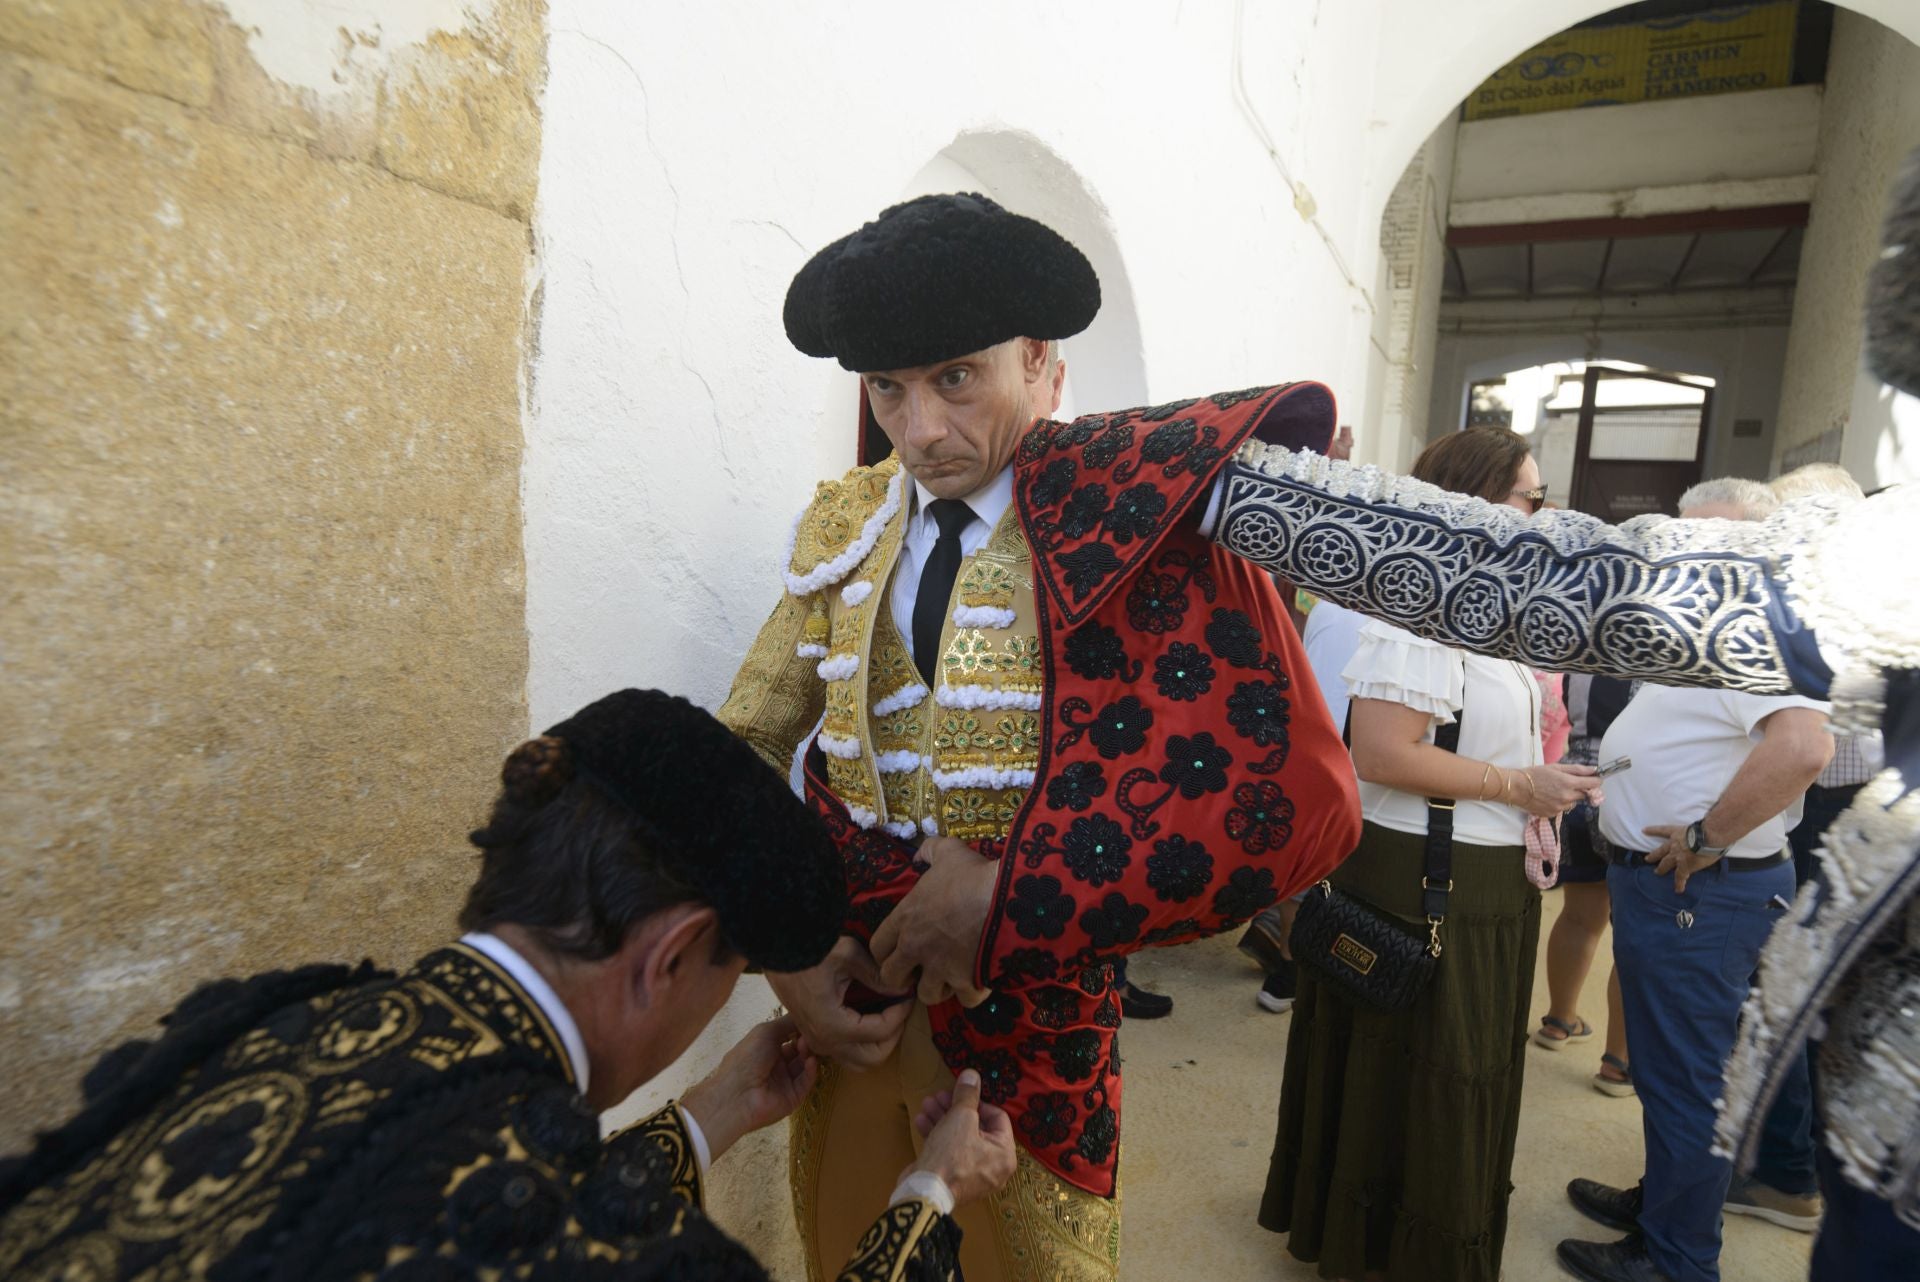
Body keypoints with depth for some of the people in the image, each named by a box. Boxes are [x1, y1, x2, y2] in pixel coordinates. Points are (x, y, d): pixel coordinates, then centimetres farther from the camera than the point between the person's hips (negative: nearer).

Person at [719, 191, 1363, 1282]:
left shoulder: (1132, 515, -14)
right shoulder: (843, 526, 0)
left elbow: (1293, 793, -23)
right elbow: (740, 753, 6)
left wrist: (1012, 896, -24)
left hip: (1033, 1003, -3)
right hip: (846, 996, 4)